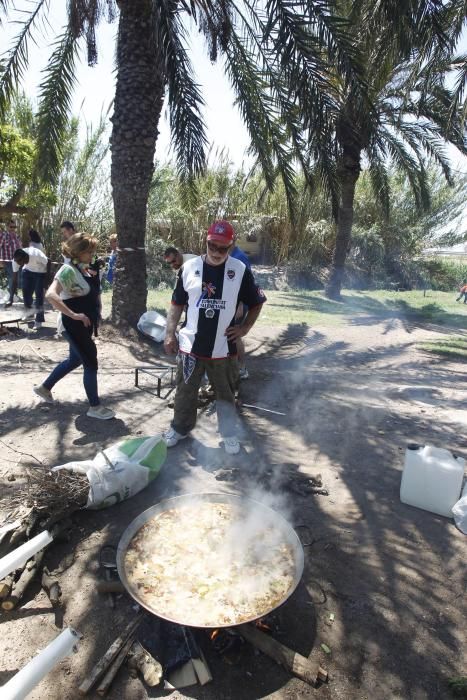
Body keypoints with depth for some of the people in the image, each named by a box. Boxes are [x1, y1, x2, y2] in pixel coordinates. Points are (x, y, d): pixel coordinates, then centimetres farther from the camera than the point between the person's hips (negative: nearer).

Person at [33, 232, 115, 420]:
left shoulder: (82, 267, 8)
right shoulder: (68, 270, -20)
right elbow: (51, 295, -34)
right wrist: (74, 315, -32)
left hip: (85, 324, 10)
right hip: (75, 325, -10)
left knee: (75, 360, 23)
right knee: (91, 363, -1)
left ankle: (45, 388, 41)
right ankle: (95, 407, 13)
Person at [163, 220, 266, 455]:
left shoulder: (240, 270, -5)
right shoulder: (189, 267, -3)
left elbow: (256, 303, 7)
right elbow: (177, 304, 5)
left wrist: (244, 328, -1)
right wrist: (170, 334, -1)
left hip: (223, 348, -1)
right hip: (190, 345, 1)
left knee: (226, 394, 14)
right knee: (185, 392, 15)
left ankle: (229, 434, 33)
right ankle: (180, 428, 37)